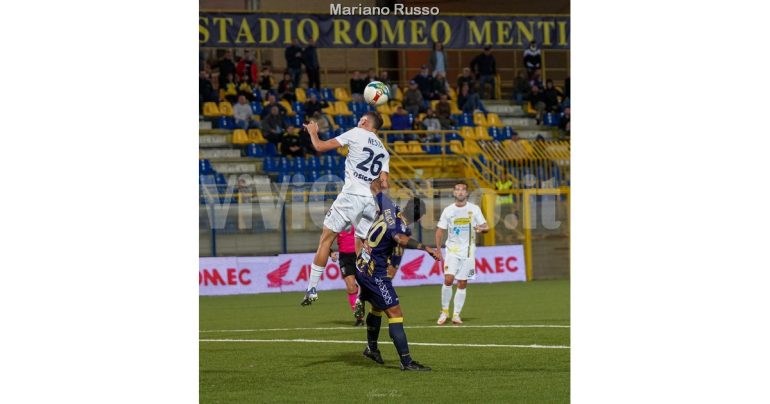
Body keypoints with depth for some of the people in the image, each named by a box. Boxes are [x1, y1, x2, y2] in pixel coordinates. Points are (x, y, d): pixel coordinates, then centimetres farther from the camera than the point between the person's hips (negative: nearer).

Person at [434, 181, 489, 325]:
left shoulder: (474, 209, 0)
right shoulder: (448, 210, 1)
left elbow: (485, 226, 1)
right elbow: (440, 230, 6)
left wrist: (482, 228, -24)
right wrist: (438, 250, -3)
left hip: (468, 251, 0)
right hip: (452, 250, 0)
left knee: (462, 284, 1)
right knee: (448, 279, -15)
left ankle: (456, 314, 10)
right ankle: (444, 311, -1)